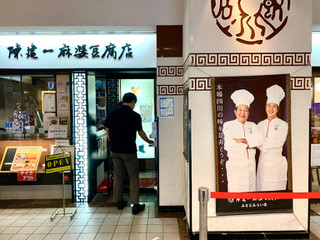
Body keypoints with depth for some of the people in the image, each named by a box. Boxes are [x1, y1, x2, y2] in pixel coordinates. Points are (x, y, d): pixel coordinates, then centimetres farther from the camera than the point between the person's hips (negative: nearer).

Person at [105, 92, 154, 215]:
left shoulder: (112, 112, 3)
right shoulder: (135, 115, -8)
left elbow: (107, 130, 8)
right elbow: (140, 132, 3)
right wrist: (149, 141, 20)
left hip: (115, 150, 5)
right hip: (129, 150, -4)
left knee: (118, 176, 16)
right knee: (133, 177, 5)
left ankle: (119, 201, 27)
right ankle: (135, 205, 8)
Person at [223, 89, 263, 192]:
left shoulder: (252, 125, 14)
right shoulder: (228, 125, 1)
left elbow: (259, 139, -3)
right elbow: (228, 145, -12)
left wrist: (242, 140, -14)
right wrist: (249, 144, -5)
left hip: (250, 164, 4)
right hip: (235, 165, -4)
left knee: (251, 188, 6)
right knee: (236, 191, -5)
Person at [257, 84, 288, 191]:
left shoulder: (283, 125, -3)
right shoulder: (260, 124, 9)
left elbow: (278, 143, -13)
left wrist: (263, 144, -11)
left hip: (277, 160, -3)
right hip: (263, 160, 3)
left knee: (276, 187, 1)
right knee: (263, 187, 7)